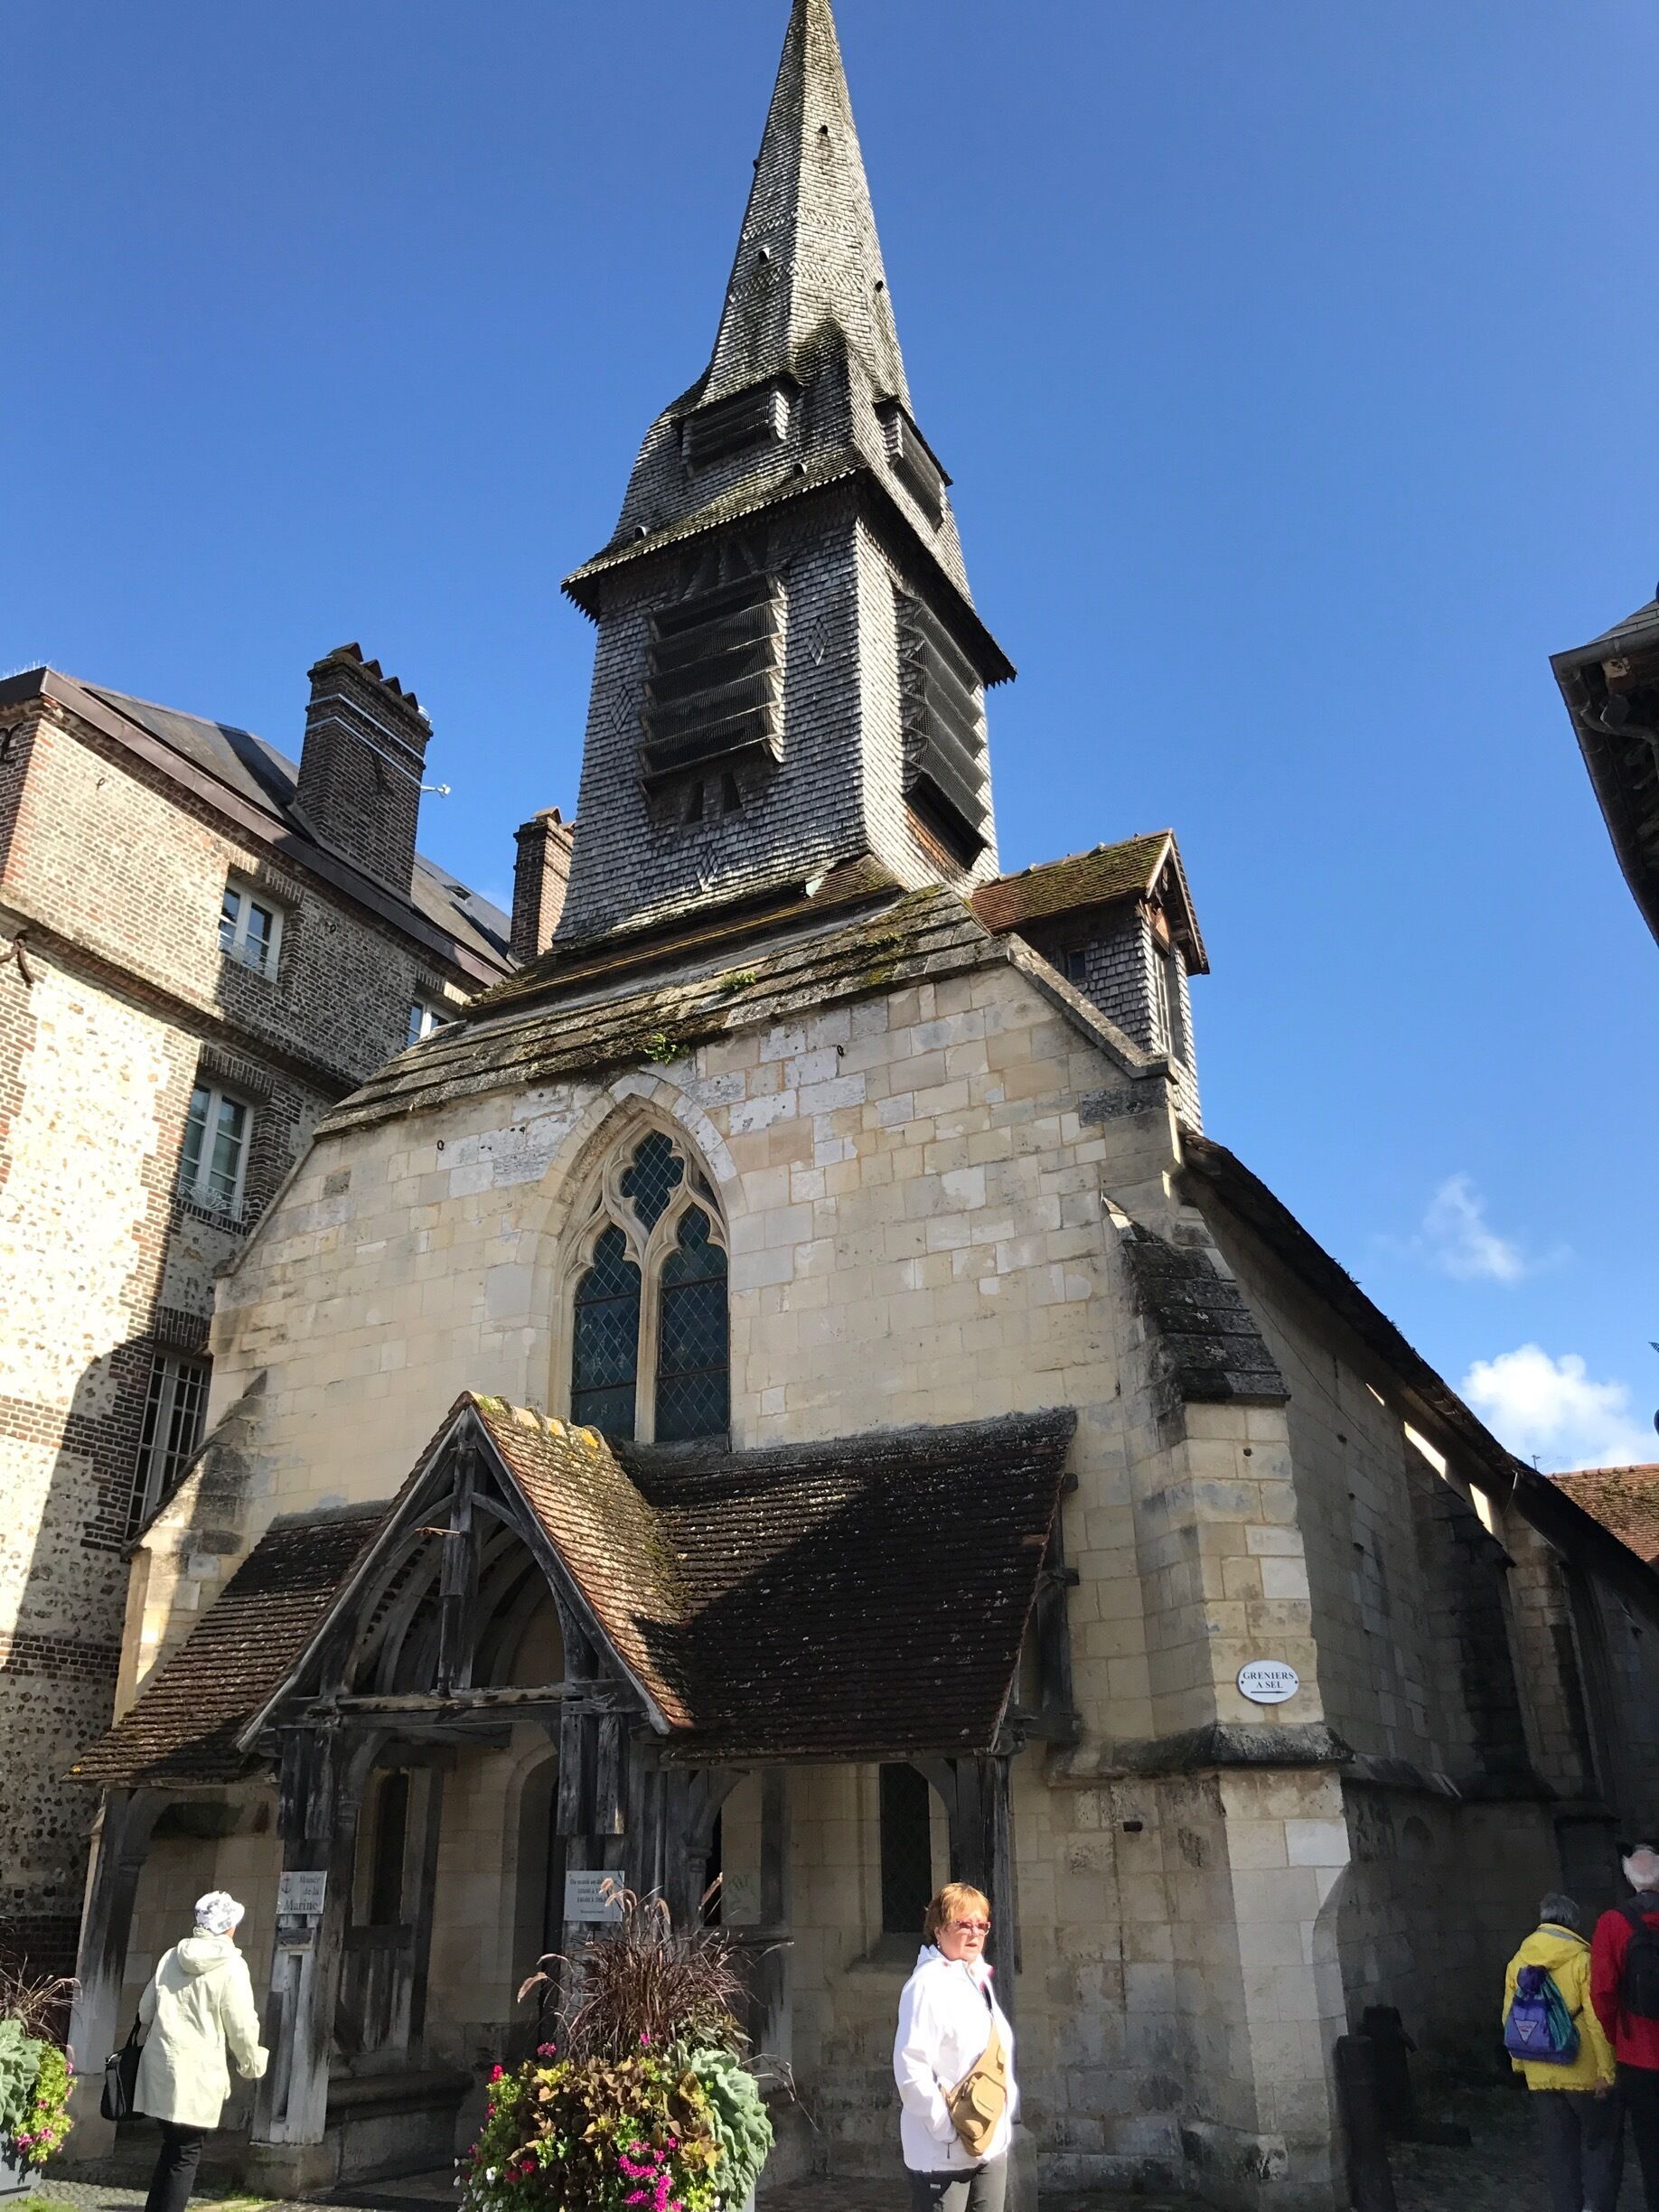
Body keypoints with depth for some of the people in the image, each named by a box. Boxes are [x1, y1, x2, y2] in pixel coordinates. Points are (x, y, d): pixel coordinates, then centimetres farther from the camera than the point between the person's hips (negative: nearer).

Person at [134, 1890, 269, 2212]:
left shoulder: (172, 1956, 8)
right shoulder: (231, 1966, -9)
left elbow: (146, 2009, 17)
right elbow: (242, 2025, -9)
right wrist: (251, 2065, 8)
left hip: (161, 2063, 6)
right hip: (198, 2070, -6)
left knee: (172, 2147, 19)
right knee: (186, 2153, 3)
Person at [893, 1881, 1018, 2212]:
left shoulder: (980, 1980, 11)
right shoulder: (928, 1985, -16)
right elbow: (911, 2067, -22)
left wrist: (1006, 2115, 9)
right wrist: (951, 2130, -21)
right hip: (943, 2151, -8)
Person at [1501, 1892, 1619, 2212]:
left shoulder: (1517, 1962, 5)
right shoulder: (1582, 1959, -11)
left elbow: (1510, 2018, 9)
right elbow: (1597, 2020, -15)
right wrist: (1607, 2071, -9)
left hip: (1540, 2075, 4)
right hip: (1583, 2073, -4)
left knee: (1559, 2147, 13)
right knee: (1601, 2141, 11)